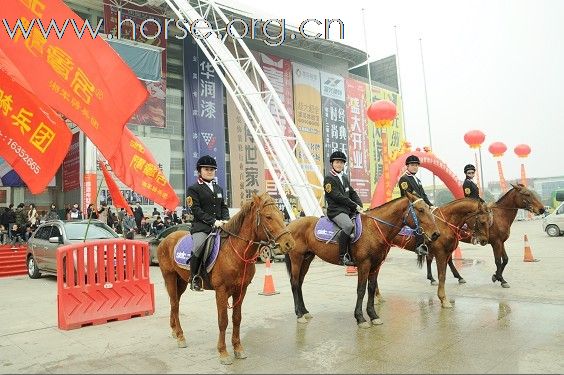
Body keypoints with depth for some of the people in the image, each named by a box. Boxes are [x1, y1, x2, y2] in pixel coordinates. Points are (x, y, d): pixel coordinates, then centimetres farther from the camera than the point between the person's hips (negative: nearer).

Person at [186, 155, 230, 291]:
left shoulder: (218, 188, 23)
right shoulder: (193, 189, 3)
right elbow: (196, 210, -7)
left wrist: (225, 220, -2)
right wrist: (213, 221, -16)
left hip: (220, 225, 6)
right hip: (201, 226, -6)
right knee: (198, 247, -29)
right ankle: (195, 278, -11)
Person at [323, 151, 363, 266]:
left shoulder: (344, 177, 21)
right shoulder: (329, 179, -5)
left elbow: (352, 193, 20)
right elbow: (338, 197, -14)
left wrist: (360, 206, 2)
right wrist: (355, 206, -13)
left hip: (349, 210, 9)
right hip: (336, 210, -8)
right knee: (348, 226, -33)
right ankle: (343, 256, -27)